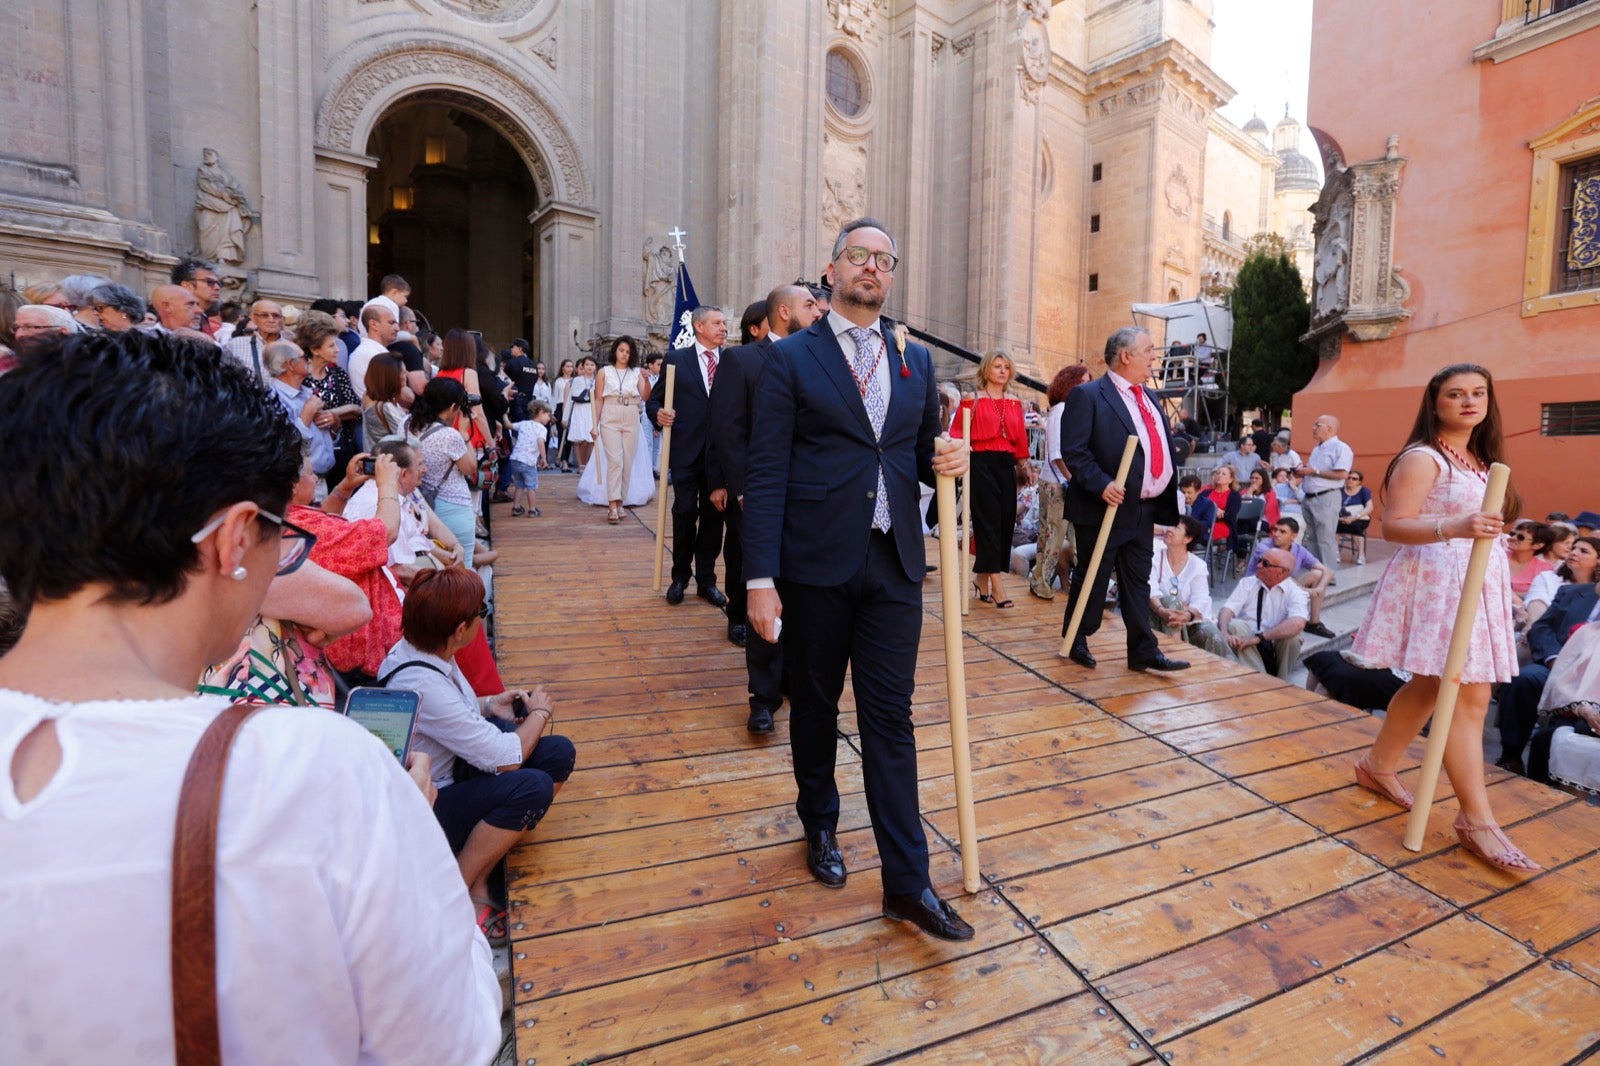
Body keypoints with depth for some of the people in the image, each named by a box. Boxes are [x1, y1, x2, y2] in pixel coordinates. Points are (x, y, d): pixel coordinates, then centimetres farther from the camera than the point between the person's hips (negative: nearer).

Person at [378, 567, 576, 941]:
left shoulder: (419, 648, -7)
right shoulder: (422, 686, -33)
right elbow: (506, 758, -28)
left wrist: (489, 704, 2)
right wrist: (539, 712, -11)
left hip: (452, 768, 9)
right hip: (423, 809, -9)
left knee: (559, 754, -10)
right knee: (533, 787, -29)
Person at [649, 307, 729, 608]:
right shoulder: (677, 358, 4)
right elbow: (654, 400, 4)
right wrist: (658, 414, -17)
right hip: (686, 450, -1)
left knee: (713, 516, 8)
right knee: (684, 513, 1)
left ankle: (707, 579, 19)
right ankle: (680, 577, 18)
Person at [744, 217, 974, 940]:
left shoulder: (916, 360, 12)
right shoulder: (791, 358, 0)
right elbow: (766, 474, -7)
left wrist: (946, 464, -6)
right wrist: (761, 579, -13)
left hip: (894, 563, 3)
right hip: (817, 563, -2)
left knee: (890, 718, 5)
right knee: (815, 706, 15)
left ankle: (907, 881, 17)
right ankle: (820, 826, 40)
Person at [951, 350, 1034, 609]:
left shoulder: (1015, 403, 15)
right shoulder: (972, 400, 1)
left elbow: (1021, 439, 16)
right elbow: (957, 432, -1)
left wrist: (1025, 466, 13)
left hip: (1007, 464, 5)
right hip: (981, 463, -5)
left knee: (1006, 520, 4)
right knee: (989, 520, -8)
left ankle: (982, 575, 20)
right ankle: (996, 583, -8)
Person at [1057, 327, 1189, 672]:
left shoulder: (1149, 397, 16)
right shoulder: (1088, 395, -10)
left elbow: (1162, 447, 20)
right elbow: (1073, 451, -17)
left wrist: (1165, 500, 11)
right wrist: (1102, 485, -25)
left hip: (1144, 509, 8)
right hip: (1107, 508, -8)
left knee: (1138, 581, 12)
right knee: (1092, 579, 4)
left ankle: (1143, 651, 20)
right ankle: (1076, 641, 21)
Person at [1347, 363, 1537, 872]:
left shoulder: (1480, 459, 16)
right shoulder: (1422, 458, -11)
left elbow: (1482, 523, 24)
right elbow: (1393, 526, -19)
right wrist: (1454, 528, -32)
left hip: (1477, 584, 9)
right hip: (1437, 581, -9)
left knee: (1429, 686, 13)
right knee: (1467, 697, -10)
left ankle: (1378, 764, 28)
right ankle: (1477, 819, -5)